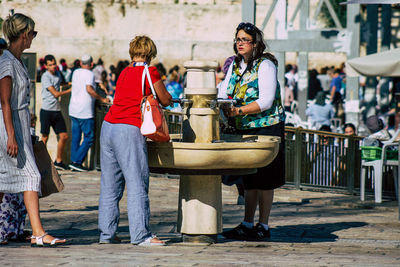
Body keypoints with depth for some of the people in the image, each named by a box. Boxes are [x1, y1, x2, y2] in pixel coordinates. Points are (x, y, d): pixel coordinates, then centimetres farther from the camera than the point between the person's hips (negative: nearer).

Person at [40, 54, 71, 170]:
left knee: (64, 136, 4)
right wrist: (70, 90, -4)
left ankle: (58, 161, 15)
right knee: (45, 138, -3)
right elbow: (56, 93, -13)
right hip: (46, 110, -7)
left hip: (57, 110, 7)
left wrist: (71, 83, 21)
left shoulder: (58, 74, 13)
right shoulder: (46, 76, -10)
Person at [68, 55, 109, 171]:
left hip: (73, 110, 7)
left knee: (75, 138, 12)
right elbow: (89, 89, -25)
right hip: (85, 112, -7)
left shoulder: (76, 72, 12)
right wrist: (101, 99, -15)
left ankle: (74, 161, 11)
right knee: (89, 138, -1)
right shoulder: (89, 74, -10)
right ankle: (77, 161, -8)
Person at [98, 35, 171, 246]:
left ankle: (106, 233, 12)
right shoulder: (150, 72, -1)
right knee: (137, 184, -4)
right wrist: (166, 97, 30)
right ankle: (140, 234, -6)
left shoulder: (124, 73, 16)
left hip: (108, 126, 7)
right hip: (130, 130, -7)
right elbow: (166, 101, 8)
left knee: (109, 185, 10)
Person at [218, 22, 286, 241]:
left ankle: (263, 227, 3)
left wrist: (238, 111, -27)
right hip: (244, 129, 7)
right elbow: (224, 91, 8)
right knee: (249, 179, 9)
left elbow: (266, 102, -19)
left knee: (264, 179, -2)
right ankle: (247, 225, 14)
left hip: (266, 127, -6)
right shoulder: (235, 65, 10)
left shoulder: (265, 65, -12)